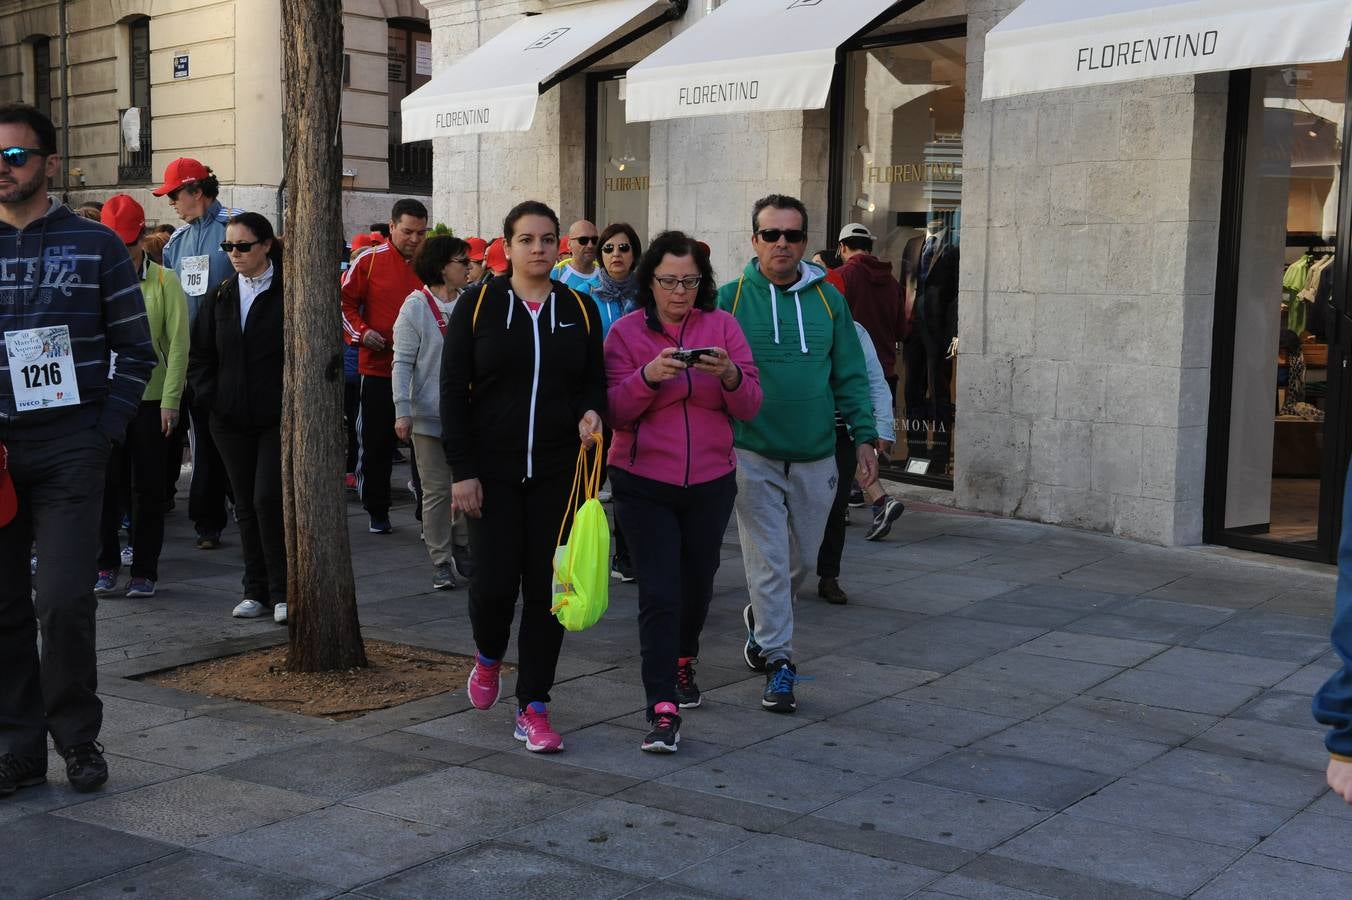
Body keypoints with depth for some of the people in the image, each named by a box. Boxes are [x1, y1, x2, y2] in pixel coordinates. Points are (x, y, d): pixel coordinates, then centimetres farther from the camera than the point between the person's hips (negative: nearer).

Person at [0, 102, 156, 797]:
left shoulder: (95, 246, 3)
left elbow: (136, 351, 6)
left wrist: (105, 428, -5)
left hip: (68, 451, -3)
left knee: (63, 601, -8)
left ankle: (78, 736, 11)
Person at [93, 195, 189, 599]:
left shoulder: (164, 281, -2)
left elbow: (178, 344, -4)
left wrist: (170, 400, -9)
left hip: (150, 398, -1)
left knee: (148, 487, 5)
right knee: (105, 483, 1)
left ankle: (144, 571, 14)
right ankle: (106, 565, 14)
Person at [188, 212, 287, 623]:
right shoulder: (221, 297, 10)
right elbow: (199, 354, 16)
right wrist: (212, 397, 4)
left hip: (279, 418, -5)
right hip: (232, 419, 5)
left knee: (269, 499, -12)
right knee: (247, 505, 9)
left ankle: (282, 592, 0)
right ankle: (256, 590, 18)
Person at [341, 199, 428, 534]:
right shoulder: (370, 261, -2)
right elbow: (344, 301, 4)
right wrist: (360, 332, -10)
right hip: (378, 367, -1)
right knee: (376, 443, 7)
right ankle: (377, 512, 19)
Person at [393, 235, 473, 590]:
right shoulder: (416, 307, -6)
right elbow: (403, 362, -7)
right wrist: (402, 410, -15)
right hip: (429, 415, -3)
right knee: (437, 490, 3)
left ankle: (462, 549, 26)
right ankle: (441, 561, 13)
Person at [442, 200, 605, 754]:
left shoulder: (581, 310, 7)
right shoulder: (478, 307, 0)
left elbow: (595, 381, 13)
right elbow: (453, 390, -1)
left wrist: (591, 413, -11)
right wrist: (462, 470, -8)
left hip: (558, 472, 2)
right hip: (493, 471, -2)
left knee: (546, 589, 2)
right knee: (494, 581, -6)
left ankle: (533, 708, 12)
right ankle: (489, 656, 29)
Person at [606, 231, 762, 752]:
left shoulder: (722, 326, 2)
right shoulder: (627, 332, -2)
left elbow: (751, 406, -3)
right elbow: (615, 412, -9)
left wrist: (731, 376, -24)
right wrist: (648, 376, -27)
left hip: (710, 481, 3)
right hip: (644, 484, -2)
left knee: (697, 582, 17)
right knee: (659, 593, -10)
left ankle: (683, 662, 46)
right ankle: (663, 711, -9)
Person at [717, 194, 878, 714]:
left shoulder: (828, 299, 4)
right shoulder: (729, 299, -4)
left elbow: (849, 376, 8)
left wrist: (864, 436, 2)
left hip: (815, 457, 3)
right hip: (753, 456, -3)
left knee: (802, 558, 16)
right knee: (768, 561, -3)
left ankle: (762, 617, 42)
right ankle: (779, 662, 7)